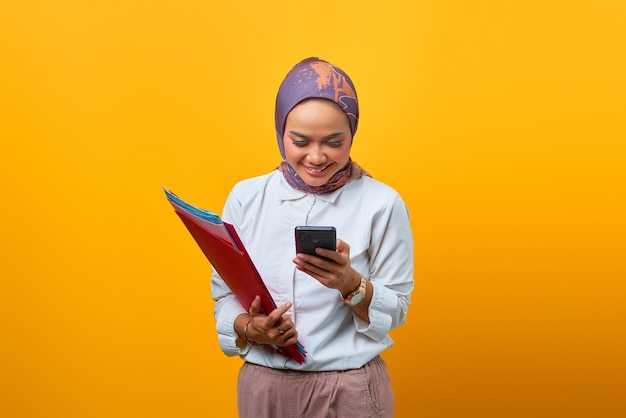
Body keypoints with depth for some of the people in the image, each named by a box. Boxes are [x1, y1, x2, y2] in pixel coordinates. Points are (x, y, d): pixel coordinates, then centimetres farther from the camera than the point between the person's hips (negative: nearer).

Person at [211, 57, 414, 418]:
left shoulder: (382, 204, -9)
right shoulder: (245, 197, -2)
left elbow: (395, 310, -5)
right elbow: (224, 294, 2)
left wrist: (351, 283, -23)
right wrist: (249, 329, -17)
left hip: (351, 389, -2)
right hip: (263, 384, 2)